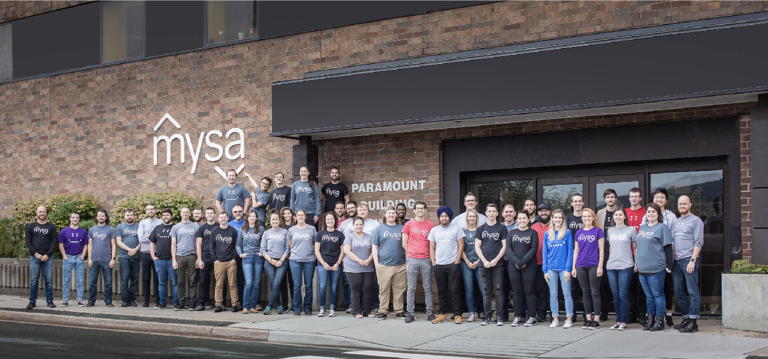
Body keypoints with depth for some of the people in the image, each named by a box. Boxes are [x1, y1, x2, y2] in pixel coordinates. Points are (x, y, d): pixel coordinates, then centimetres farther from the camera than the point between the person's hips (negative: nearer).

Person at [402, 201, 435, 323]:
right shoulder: (409, 224, 5)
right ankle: (410, 314, 5)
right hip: (412, 260, 0)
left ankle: (430, 313, 10)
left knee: (428, 288, 4)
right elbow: (404, 243, 8)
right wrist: (408, 256, 5)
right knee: (411, 288, 1)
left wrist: (432, 257, 2)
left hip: (426, 260, 0)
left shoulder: (431, 225, 6)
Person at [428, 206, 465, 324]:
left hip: (452, 264, -3)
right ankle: (442, 314, 13)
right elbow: (432, 248, 13)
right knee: (441, 291, 7)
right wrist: (433, 262, 4)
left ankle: (457, 315, 0)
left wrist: (457, 261, -7)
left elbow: (461, 246, 0)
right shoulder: (434, 230, 11)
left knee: (454, 290, -4)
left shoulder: (456, 228, 2)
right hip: (438, 265, 3)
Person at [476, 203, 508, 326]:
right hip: (484, 264, 3)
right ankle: (487, 317, 9)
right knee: (486, 291, 5)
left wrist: (495, 260, -11)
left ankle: (499, 317, -1)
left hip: (498, 264, -3)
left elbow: (504, 246, -1)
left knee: (498, 291, -4)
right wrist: (484, 261, -5)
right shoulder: (481, 229, 12)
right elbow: (477, 247, 8)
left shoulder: (502, 228, 5)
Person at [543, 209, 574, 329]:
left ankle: (569, 319, 5)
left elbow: (570, 251, -3)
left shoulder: (567, 232, 0)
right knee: (553, 294, 6)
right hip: (551, 268, 3)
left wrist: (568, 269, -10)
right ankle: (555, 319, 12)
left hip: (564, 268, -3)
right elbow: (544, 252, 10)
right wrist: (545, 270, 3)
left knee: (567, 294, -1)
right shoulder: (547, 234, 10)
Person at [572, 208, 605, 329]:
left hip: (594, 266, -4)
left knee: (595, 292, -1)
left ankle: (596, 319, 3)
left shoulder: (598, 231, 1)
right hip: (581, 267, 4)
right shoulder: (579, 233, 12)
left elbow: (601, 250, -2)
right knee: (585, 293, 8)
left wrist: (600, 266, -9)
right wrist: (573, 267, 9)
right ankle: (588, 319, 14)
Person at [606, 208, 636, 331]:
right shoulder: (610, 231, 11)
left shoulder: (631, 230, 1)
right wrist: (609, 260, 12)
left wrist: (637, 263, -2)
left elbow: (635, 248, 3)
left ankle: (624, 322, 2)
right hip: (611, 266, 4)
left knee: (623, 295, -4)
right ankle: (618, 320, 14)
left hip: (625, 266, -4)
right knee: (615, 295, 7)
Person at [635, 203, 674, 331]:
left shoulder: (662, 228, -5)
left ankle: (660, 321, 4)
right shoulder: (642, 228, 16)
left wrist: (669, 265, -13)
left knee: (658, 294, -2)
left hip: (656, 268, -7)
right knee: (648, 295, 13)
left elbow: (668, 248, -8)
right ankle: (650, 319, 20)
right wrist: (637, 263, 20)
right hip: (642, 268, 7)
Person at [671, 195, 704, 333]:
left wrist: (692, 260, -16)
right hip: (676, 261, 7)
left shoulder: (696, 220, -1)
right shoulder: (675, 222, 20)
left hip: (689, 260, -7)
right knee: (679, 292, 9)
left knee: (692, 292, -6)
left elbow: (698, 242, -8)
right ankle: (686, 318, 18)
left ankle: (693, 322, -7)